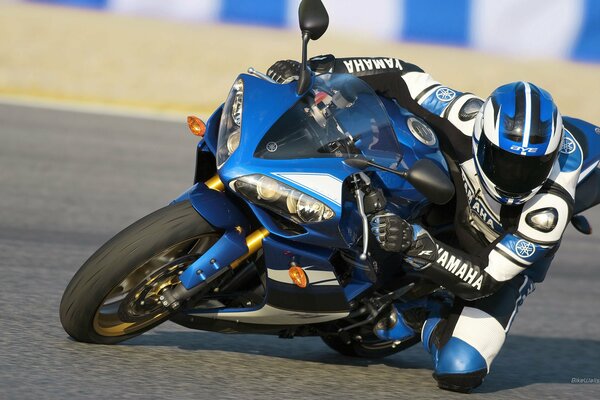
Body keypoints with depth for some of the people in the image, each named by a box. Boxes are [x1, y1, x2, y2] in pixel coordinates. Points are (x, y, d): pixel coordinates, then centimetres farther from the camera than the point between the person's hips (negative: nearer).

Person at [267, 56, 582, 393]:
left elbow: (483, 280, -38)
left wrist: (417, 245, -54)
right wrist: (317, 68, -31)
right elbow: (403, 75, -23)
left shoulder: (551, 206, -41)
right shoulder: (471, 121, -36)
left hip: (504, 260, -4)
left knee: (460, 371, -23)